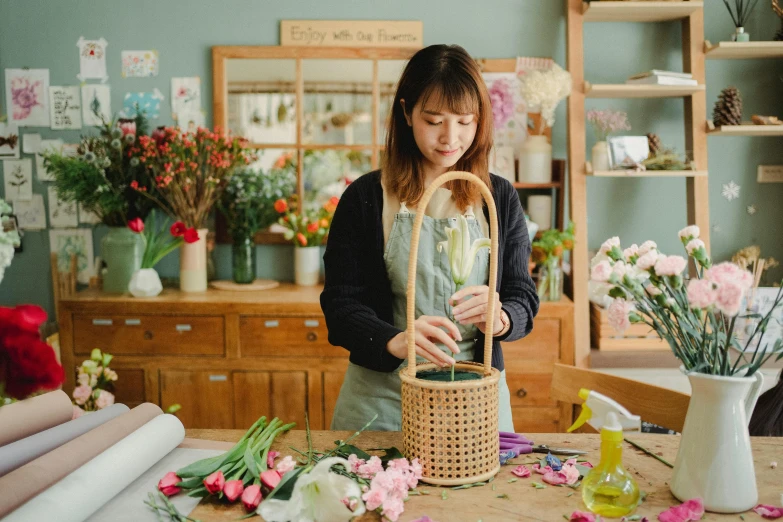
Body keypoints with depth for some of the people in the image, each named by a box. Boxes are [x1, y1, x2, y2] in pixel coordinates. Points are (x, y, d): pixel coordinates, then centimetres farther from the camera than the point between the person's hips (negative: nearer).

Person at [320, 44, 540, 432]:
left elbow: (523, 296, 1)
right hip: (381, 397, -1)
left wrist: (499, 318, -23)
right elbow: (341, 304, -8)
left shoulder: (500, 199, 3)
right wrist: (395, 341, -29)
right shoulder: (365, 198, -4)